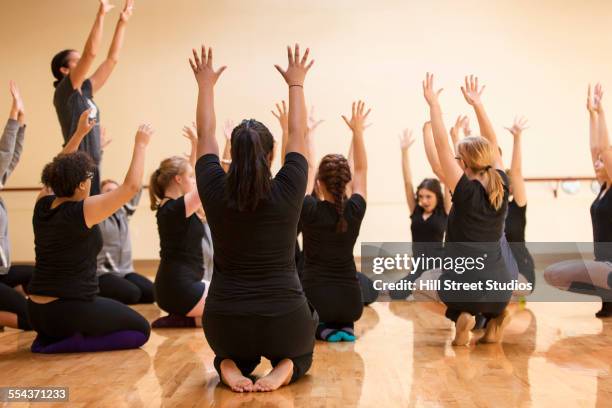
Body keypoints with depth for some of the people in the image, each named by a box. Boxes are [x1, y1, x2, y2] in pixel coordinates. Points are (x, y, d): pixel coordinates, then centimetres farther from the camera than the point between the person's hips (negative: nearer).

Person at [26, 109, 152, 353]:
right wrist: (140, 144, -4)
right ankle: (69, 343, -8)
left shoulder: (43, 205, 1)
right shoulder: (82, 212, -17)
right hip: (71, 311, -8)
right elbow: (131, 186, -15)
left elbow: (58, 170, 20)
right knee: (141, 330, 7)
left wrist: (80, 133, 22)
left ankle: (49, 338, 10)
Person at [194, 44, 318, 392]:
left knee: (234, 341, 37)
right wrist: (296, 84, 19)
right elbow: (298, 135, 8)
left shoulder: (215, 192, -6)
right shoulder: (288, 192, -8)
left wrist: (206, 85, 22)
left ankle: (231, 365, 3)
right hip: (284, 321, -1)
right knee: (304, 331, 34)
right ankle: (286, 367, 2)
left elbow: (205, 137, 11)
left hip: (225, 324, 2)